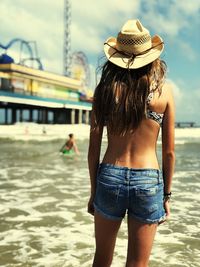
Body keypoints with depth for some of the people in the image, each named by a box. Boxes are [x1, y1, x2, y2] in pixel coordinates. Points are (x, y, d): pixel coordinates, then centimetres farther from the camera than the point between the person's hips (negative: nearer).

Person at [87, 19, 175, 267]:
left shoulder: (106, 88, -3)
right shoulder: (163, 90, -4)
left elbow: (93, 149, -1)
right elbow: (169, 151, -1)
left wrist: (93, 191, 10)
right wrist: (167, 194, 10)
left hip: (110, 177, 1)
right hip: (148, 181, -1)